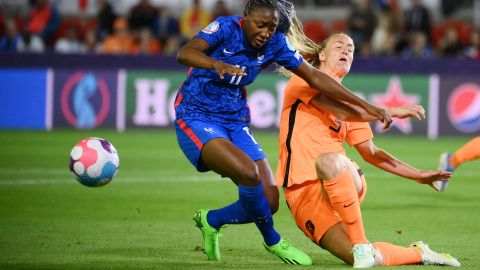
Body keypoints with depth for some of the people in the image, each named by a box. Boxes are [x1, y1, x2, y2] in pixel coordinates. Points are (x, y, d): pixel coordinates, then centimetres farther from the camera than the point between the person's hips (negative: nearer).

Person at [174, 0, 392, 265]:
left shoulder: (275, 44, -3)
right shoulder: (226, 28, -17)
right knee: (249, 172, -30)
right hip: (195, 119, -6)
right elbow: (185, 53, -33)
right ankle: (272, 241, -4)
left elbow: (315, 77, 1)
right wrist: (217, 64, -55)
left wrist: (366, 106, -3)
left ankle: (211, 220, 24)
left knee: (269, 202, -5)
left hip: (235, 122, 6)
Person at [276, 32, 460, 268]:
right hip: (301, 193, -4)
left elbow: (370, 153, 26)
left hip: (344, 182, 4)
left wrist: (419, 176, 23)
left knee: (329, 160, -37)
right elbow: (342, 111, -12)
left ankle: (362, 245, -26)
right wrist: (392, 112, -9)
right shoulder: (303, 82, 4)